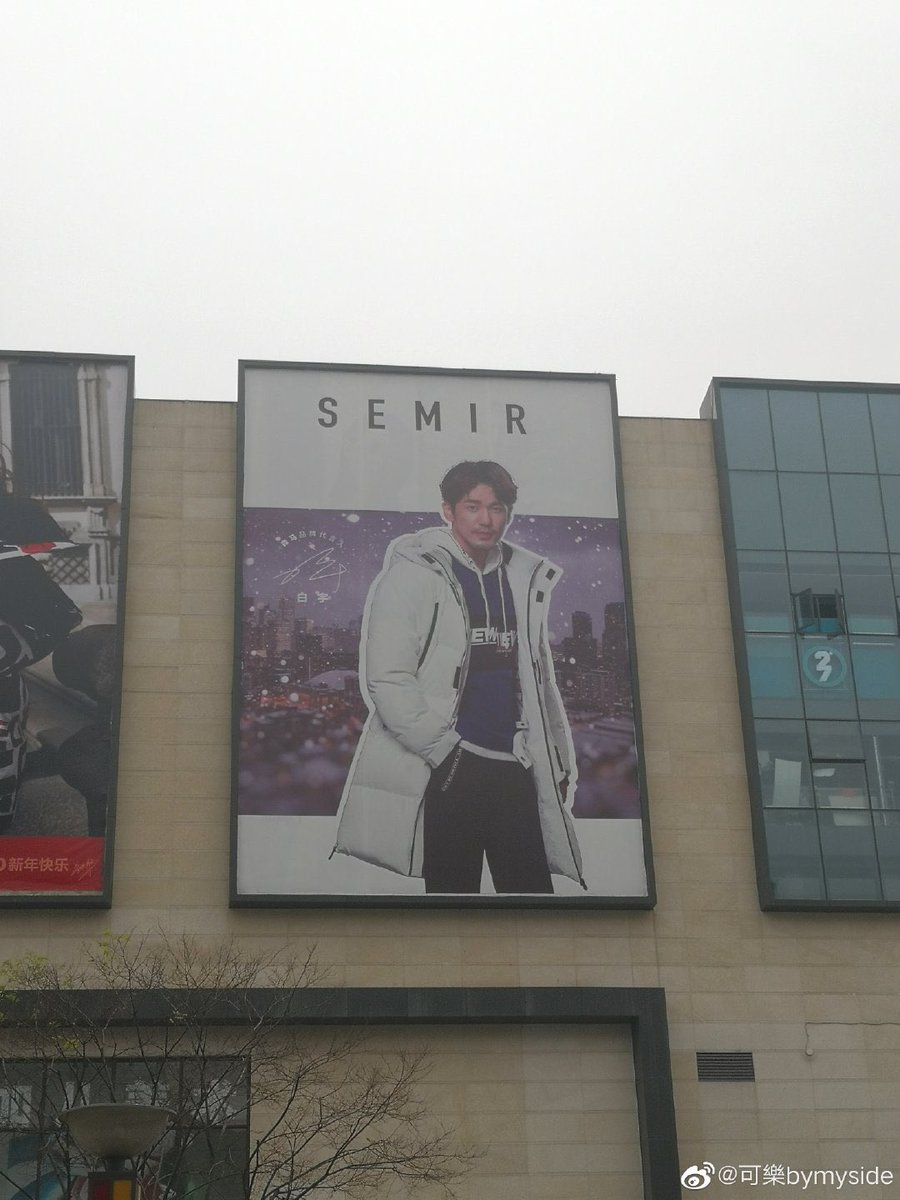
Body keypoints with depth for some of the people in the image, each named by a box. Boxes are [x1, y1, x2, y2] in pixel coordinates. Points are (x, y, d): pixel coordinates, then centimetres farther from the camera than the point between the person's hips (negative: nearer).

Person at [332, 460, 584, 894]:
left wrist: (559, 761, 17)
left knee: (534, 891, 5)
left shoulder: (525, 580, 15)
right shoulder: (412, 574, -4)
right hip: (447, 768, -5)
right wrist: (445, 750, -16)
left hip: (516, 767, 6)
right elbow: (385, 680, -13)